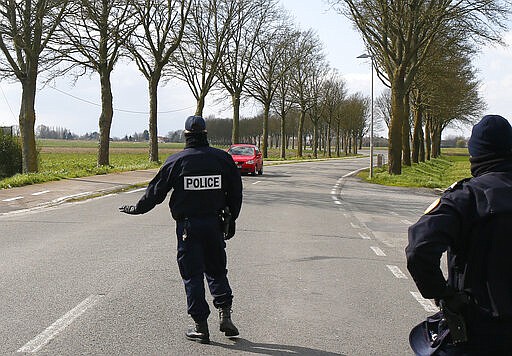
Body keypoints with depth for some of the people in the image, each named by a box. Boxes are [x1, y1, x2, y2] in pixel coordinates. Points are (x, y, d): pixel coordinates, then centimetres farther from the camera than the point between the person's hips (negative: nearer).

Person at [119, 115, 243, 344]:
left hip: (187, 226, -2)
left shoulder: (176, 162, -6)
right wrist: (231, 220, 17)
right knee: (217, 271, 17)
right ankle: (225, 314, 4)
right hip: (214, 224, 2)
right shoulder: (223, 158, 1)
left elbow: (156, 191, 0)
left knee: (192, 276, 4)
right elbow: (235, 192, 7)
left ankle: (200, 326, 5)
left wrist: (137, 209, 16)